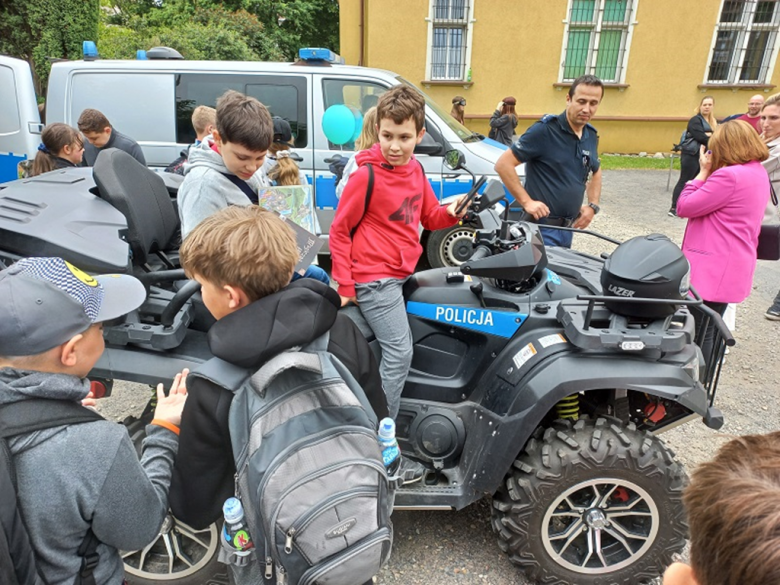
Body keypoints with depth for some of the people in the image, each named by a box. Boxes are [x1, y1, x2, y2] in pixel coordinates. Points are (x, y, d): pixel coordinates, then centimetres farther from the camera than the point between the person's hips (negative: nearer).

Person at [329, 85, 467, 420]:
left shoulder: (415, 169, 6)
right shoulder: (367, 175, -15)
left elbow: (429, 217, 16)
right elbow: (339, 231, -11)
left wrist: (450, 213, -6)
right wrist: (345, 285, -12)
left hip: (403, 273, 8)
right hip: (375, 278, -8)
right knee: (400, 354, -10)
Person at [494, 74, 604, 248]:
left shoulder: (591, 136, 7)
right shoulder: (544, 130, -16)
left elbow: (596, 172, 25)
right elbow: (503, 164, -18)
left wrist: (593, 205, 9)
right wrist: (526, 201, -20)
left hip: (568, 228, 8)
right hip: (541, 227, -8)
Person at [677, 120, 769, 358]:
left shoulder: (729, 175, -19)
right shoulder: (758, 173, 12)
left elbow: (684, 207, -15)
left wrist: (703, 172, -6)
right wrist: (709, 172, 4)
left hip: (712, 270, -10)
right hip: (730, 268, 10)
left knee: (696, 336, -1)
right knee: (708, 333, 21)